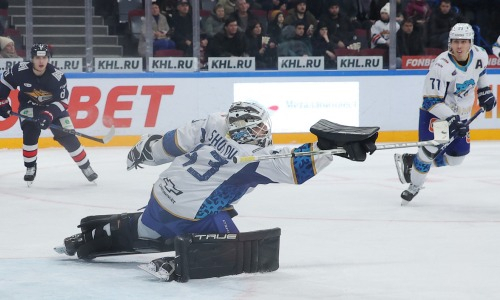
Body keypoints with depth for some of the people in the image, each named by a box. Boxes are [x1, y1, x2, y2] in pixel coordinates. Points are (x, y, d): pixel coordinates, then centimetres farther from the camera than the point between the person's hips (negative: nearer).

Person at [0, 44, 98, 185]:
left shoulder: (58, 77, -27)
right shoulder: (19, 70, -24)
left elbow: (63, 101, -23)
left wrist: (48, 115, -37)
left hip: (53, 106, 0)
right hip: (29, 106, 0)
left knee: (68, 137, -7)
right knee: (30, 131, -25)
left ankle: (85, 166, 10)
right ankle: (30, 167, -6)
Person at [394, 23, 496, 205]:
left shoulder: (480, 56, -12)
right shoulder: (442, 66, -30)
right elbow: (432, 101, -28)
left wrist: (484, 92, 10)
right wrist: (452, 120, -36)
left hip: (460, 115, 6)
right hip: (435, 111, -6)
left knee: (456, 156, 6)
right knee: (430, 149, -19)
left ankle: (411, 161, 19)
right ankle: (415, 185, 2)